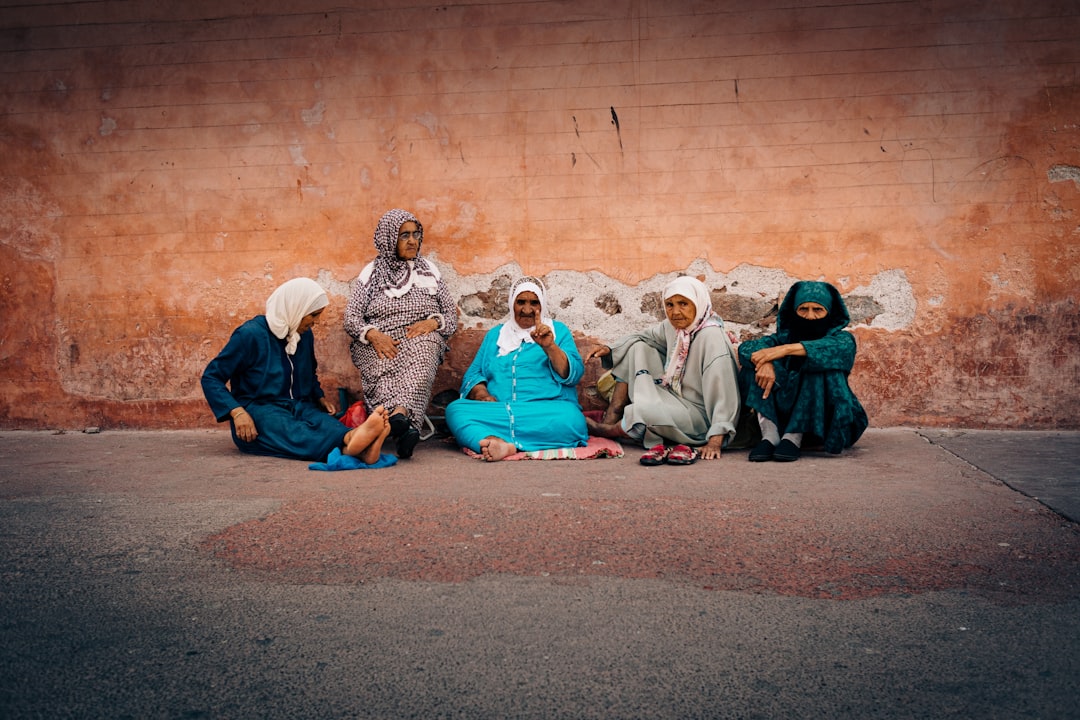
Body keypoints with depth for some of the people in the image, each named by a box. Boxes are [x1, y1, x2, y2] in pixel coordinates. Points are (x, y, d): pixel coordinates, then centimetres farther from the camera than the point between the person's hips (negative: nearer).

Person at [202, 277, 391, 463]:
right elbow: (211, 377, -8)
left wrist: (320, 397, 10)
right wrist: (237, 412, -23)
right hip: (258, 410, -5)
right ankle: (349, 444, -72)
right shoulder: (251, 334, -8)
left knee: (326, 423, -33)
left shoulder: (305, 335, 13)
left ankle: (362, 448, -66)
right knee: (294, 432, -40)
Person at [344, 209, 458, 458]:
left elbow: (451, 315, 15)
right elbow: (351, 318, 5)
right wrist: (374, 335, -16)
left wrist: (432, 322, -8)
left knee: (421, 353, -37)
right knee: (386, 367, -35)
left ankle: (399, 413, -58)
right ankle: (407, 424, -56)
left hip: (421, 339, 0)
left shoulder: (428, 270, 18)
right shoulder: (372, 272, 14)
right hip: (379, 344, 0)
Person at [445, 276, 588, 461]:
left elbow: (573, 374, 3)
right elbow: (473, 374, 16)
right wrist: (482, 394, -6)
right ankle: (501, 445, -50)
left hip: (548, 410, -2)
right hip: (496, 410, 2)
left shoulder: (558, 331, 17)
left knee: (569, 419, -37)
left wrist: (549, 346, -13)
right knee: (454, 410, -27)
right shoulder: (495, 335, 25)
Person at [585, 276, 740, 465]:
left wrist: (716, 441, -34)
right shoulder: (672, 326, 0)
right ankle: (612, 417, -7)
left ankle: (608, 430, 3)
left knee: (639, 413, -31)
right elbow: (643, 337, 16)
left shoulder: (711, 336, -24)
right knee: (637, 349, -3)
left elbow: (723, 392, -28)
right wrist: (609, 350, -2)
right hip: (673, 398, 8)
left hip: (699, 414, -8)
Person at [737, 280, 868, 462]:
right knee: (760, 364, -13)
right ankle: (770, 434, -26)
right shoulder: (784, 336, 7)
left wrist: (787, 349, -36)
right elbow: (746, 347, -10)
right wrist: (765, 362, -33)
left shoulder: (842, 338, 1)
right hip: (782, 414, 3)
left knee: (821, 364, -25)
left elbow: (836, 348, -26)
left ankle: (794, 438, -27)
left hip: (822, 423, -2)